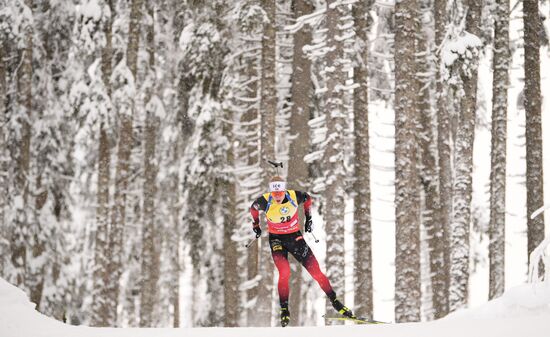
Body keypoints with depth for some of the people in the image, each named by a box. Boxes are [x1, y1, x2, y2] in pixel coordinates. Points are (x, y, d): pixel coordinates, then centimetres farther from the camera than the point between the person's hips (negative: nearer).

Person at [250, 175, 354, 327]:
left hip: (295, 237, 1)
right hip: (276, 239, -1)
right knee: (284, 272, -23)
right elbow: (253, 208, 6)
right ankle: (284, 310, -8)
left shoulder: (294, 196, -18)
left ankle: (334, 301, 13)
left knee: (315, 271, -2)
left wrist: (308, 218, 12)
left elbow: (307, 198, 7)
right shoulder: (265, 201, -19)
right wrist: (256, 225, 18)